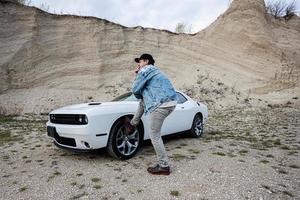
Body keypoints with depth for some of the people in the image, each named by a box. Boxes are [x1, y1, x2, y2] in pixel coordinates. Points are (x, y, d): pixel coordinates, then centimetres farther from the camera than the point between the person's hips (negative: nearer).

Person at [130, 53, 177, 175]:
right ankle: (133, 124, 40)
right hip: (171, 102, 10)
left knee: (154, 135, -1)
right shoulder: (154, 71, 30)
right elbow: (142, 94, 31)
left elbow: (135, 90, -1)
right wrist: (137, 75, 26)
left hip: (162, 104, -10)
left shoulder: (146, 70, 0)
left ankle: (164, 167, 7)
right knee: (142, 100, 28)